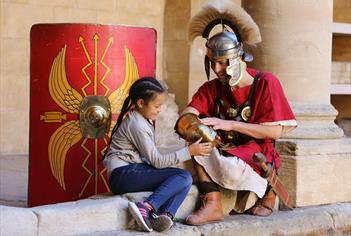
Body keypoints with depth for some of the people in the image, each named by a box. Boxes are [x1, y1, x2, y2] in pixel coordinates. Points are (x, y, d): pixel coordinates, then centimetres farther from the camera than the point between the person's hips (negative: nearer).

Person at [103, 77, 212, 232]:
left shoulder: (143, 119, 17)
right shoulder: (137, 125, -13)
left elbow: (151, 158, 11)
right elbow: (157, 161, -14)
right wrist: (189, 151, -13)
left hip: (132, 170, 9)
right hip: (122, 174, -9)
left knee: (185, 179, -6)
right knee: (183, 176, -19)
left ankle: (165, 215, -30)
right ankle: (147, 208, -33)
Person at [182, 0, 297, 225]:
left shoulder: (266, 83, -11)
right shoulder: (212, 88, 6)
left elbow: (275, 131, -18)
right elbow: (187, 114, -5)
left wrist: (230, 124, -21)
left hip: (257, 154, -5)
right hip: (227, 151, 5)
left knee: (231, 169, -36)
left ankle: (268, 190, -1)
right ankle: (213, 205, -23)